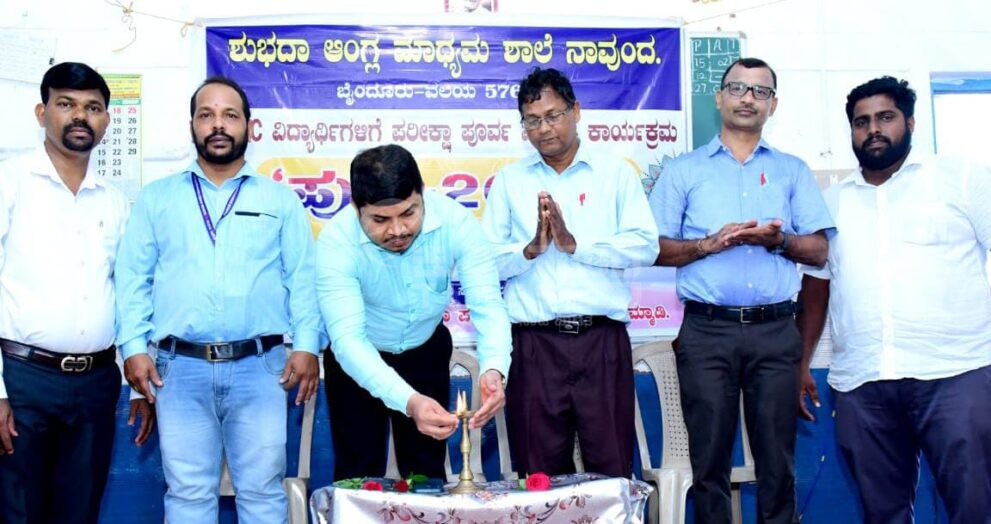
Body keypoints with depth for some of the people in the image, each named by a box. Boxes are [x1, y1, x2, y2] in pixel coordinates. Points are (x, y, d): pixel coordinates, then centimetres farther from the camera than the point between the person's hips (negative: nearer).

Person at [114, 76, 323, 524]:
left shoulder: (280, 200, 11)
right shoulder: (156, 198, 13)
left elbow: (303, 278, 5)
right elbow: (132, 279, 9)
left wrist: (307, 345, -6)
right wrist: (134, 347, -3)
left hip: (259, 366, 0)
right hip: (180, 367, 1)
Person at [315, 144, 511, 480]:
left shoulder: (455, 221, -26)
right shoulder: (336, 241, -31)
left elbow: (487, 305, -28)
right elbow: (348, 339, -38)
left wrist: (493, 369, -49)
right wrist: (408, 401, -52)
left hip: (427, 350, 2)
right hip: (358, 359, -2)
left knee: (427, 476, 10)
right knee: (359, 478, 5)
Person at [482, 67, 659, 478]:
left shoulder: (616, 173, 9)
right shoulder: (508, 181, 13)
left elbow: (645, 245, -3)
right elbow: (485, 262, 5)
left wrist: (574, 243, -10)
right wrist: (531, 248, -12)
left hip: (602, 339, -1)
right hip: (534, 342, 1)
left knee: (612, 469, 2)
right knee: (540, 474, 7)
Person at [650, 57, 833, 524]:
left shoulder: (792, 171, 15)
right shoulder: (684, 170, 11)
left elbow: (819, 250, 9)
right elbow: (656, 249, 4)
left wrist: (778, 239, -10)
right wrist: (708, 244, -12)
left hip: (775, 330, 1)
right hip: (707, 331, -1)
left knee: (776, 459, 4)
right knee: (709, 456, 3)